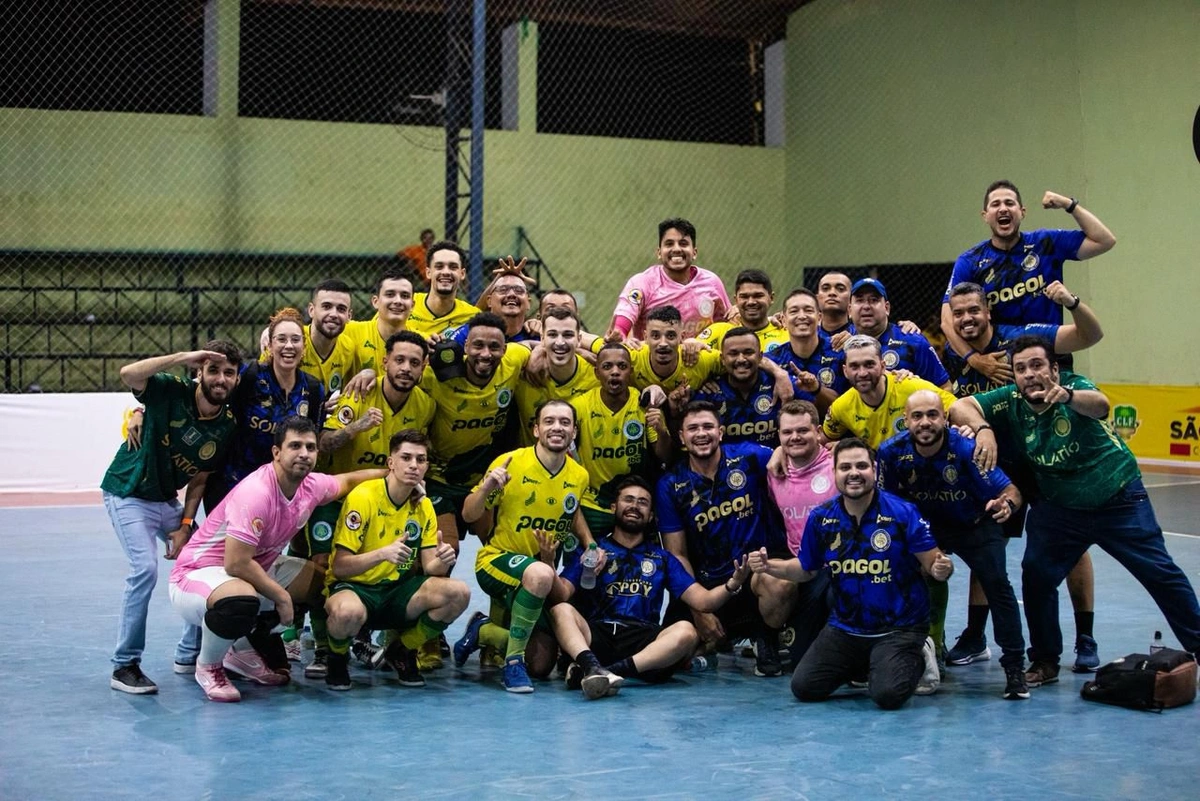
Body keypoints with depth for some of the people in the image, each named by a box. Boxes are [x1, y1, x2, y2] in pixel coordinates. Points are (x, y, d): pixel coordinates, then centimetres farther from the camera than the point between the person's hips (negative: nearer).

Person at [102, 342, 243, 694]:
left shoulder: (227, 426, -8)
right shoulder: (171, 392, -21)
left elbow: (198, 480, -1)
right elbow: (128, 374, -41)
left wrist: (185, 525, -8)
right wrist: (182, 358, -43)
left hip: (167, 500, 6)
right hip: (128, 494, -6)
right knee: (145, 568, -22)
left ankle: (189, 653, 21)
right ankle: (124, 666, -11)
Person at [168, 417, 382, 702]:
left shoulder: (312, 485, -6)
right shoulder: (255, 493, -30)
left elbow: (349, 479, 18)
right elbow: (236, 564, -30)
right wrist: (281, 596, -20)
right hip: (199, 572, -9)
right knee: (242, 602, -39)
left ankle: (243, 650, 18)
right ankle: (208, 666, -5)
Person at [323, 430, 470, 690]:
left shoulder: (423, 505, 4)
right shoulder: (363, 497, -15)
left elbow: (429, 568, 1)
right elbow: (340, 566, -19)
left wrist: (442, 561, -24)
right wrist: (383, 553, -36)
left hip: (397, 590, 5)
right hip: (354, 587, -5)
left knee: (459, 593, -21)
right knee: (349, 612, -42)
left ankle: (402, 651, 6)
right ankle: (337, 658, -3)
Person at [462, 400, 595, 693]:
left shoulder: (579, 476, -4)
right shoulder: (509, 463, -17)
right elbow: (469, 515, -13)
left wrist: (590, 545, 2)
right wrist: (487, 487, -32)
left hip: (544, 566, 5)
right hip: (497, 559, -5)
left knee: (542, 666, 6)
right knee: (540, 574, -41)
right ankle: (513, 660, -23)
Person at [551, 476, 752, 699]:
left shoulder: (662, 558, 23)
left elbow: (702, 601, 13)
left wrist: (732, 585, -7)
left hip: (644, 643, 1)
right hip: (595, 635, -1)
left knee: (685, 630, -28)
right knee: (561, 610, -29)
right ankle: (593, 667, -55)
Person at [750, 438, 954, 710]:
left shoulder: (903, 513, -14)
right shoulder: (820, 518, -3)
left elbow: (932, 564, -10)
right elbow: (806, 569, 11)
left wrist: (942, 569, -34)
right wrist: (770, 567, -7)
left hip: (898, 627, -4)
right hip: (844, 628, 4)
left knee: (888, 695, -25)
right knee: (803, 687, -5)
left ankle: (918, 657, 11)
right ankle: (861, 666, 23)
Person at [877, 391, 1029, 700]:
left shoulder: (965, 449, -28)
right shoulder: (892, 451, -19)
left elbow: (1010, 490, -25)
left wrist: (1007, 504, -48)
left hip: (975, 524, -2)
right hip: (925, 526, 3)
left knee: (997, 584, -19)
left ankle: (1015, 667, -8)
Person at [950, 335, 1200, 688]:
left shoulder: (1074, 385, -21)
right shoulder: (1009, 401, -12)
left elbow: (1099, 404, -43)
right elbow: (959, 406, -20)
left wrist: (1067, 396, -66)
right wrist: (983, 429, -40)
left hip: (1119, 499, -3)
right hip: (1059, 508, 3)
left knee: (1161, 573, 2)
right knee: (1036, 576, -6)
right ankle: (1045, 661, 11)